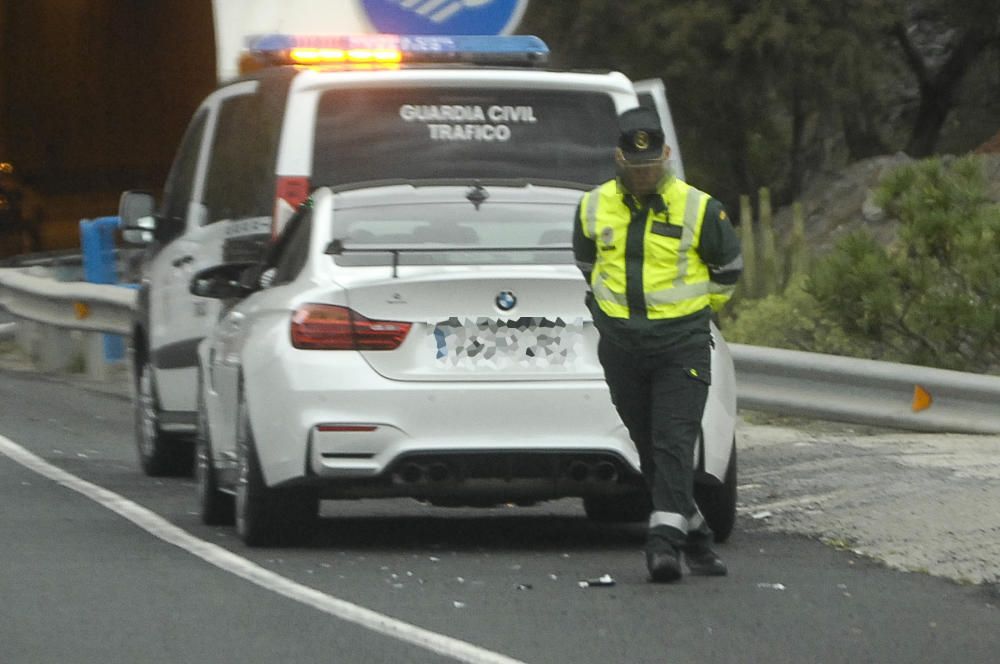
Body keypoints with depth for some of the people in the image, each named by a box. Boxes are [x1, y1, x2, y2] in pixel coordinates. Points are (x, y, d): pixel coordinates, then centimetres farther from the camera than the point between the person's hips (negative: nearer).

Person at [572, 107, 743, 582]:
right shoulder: (594, 208, 3)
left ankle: (665, 539, -20)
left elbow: (728, 266, 10)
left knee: (674, 444, -14)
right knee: (650, 449, 8)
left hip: (682, 346, -4)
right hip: (621, 346, 4)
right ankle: (694, 535, 20)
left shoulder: (697, 208, -6)